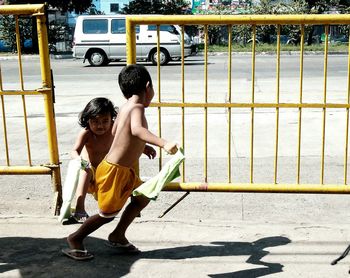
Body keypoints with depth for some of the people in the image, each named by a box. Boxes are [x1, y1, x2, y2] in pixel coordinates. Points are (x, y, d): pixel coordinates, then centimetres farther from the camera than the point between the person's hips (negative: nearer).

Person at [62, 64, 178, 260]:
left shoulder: (126, 108, 8)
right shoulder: (137, 108, -19)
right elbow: (137, 130, -42)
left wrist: (142, 147, 33)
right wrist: (163, 143, -52)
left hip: (123, 171, 10)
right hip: (114, 171, -10)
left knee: (143, 197, 19)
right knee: (108, 213, 5)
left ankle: (118, 236, 28)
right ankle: (76, 239, 24)